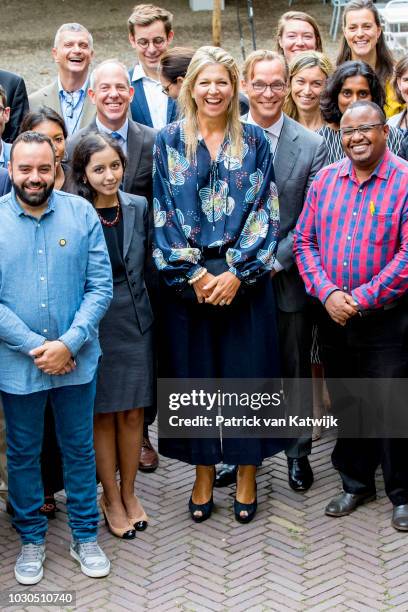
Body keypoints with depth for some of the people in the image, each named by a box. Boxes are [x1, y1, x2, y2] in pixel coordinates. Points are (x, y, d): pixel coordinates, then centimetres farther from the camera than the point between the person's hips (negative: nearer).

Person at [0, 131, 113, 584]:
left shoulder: (81, 214, -5)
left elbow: (100, 287, -6)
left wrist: (68, 344, -16)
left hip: (76, 360, 1)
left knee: (79, 449, 14)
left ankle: (85, 537, 32)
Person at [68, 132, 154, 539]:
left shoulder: (137, 207, 0)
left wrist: (138, 303, 8)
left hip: (135, 320, 4)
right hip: (94, 324, -3)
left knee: (132, 413, 11)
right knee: (102, 414, 8)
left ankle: (128, 493, 27)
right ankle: (110, 498, 24)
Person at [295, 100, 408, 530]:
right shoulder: (325, 180, 5)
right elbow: (304, 240, 4)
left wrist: (359, 300, -17)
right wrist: (328, 294, -11)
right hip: (333, 318, 5)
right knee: (345, 405, 16)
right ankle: (356, 483, 32)